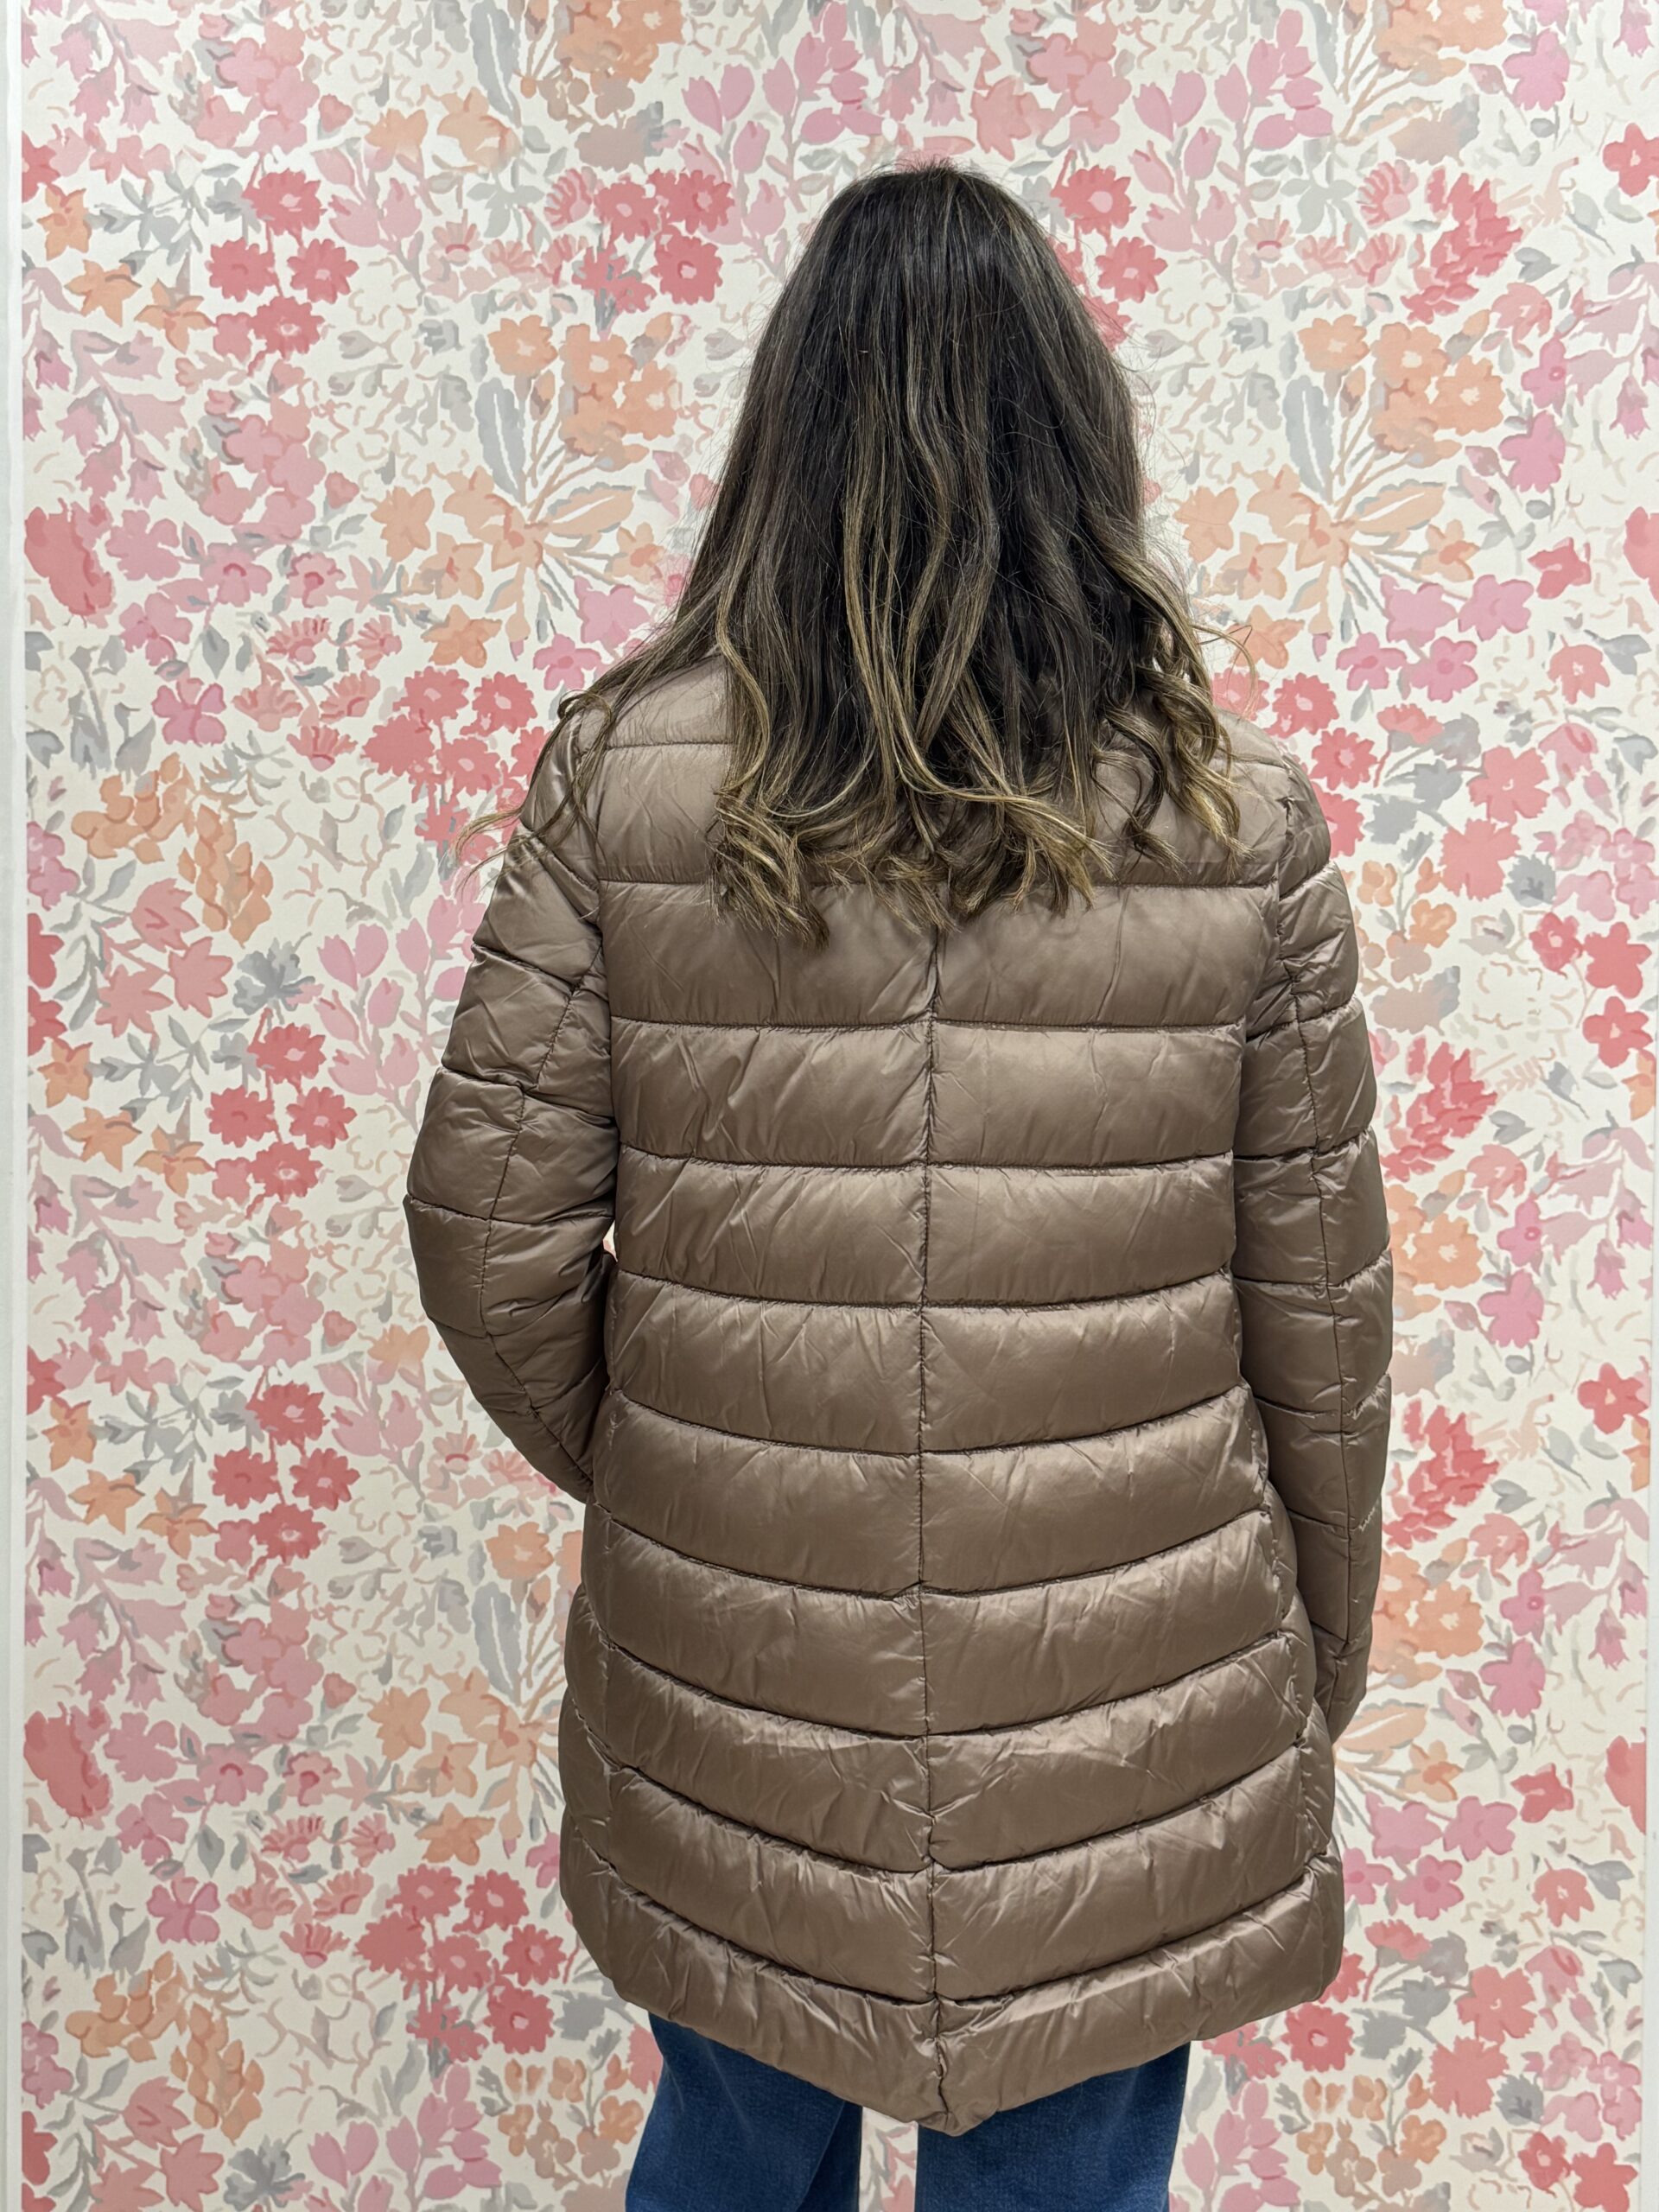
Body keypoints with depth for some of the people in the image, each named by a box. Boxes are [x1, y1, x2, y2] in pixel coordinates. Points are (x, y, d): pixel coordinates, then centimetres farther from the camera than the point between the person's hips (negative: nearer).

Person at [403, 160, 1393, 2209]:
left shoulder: (622, 775, -10)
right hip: (1123, 1726, 0)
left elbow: (489, 1244, -8)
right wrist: (1316, 1673, 12)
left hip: (728, 1679, 1)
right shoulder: (1240, 816, -9)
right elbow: (1318, 1310, -4)